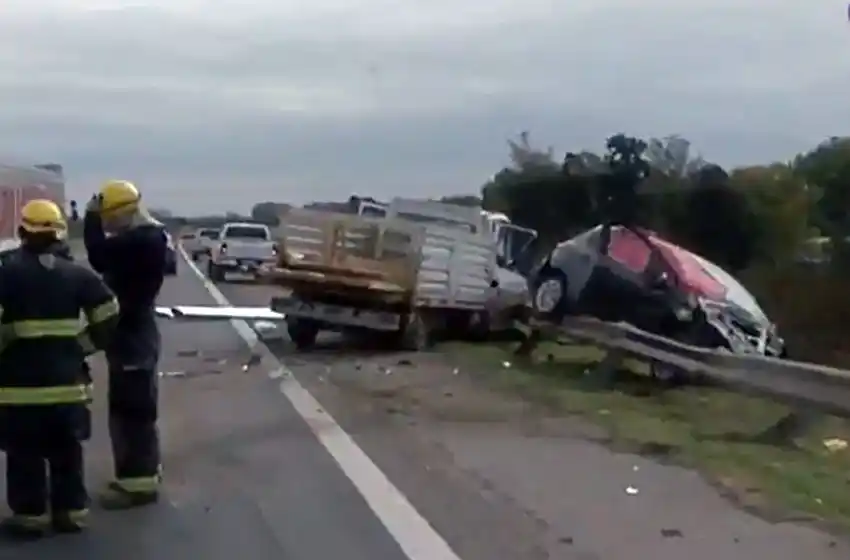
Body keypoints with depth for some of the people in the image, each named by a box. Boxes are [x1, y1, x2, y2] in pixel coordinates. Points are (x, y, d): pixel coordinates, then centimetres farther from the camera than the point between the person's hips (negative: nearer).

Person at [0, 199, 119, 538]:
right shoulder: (76, 274, 5)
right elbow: (108, 316, 1)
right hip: (67, 379, 4)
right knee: (67, 452, 15)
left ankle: (30, 515, 13)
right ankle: (71, 511, 21)